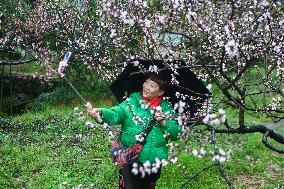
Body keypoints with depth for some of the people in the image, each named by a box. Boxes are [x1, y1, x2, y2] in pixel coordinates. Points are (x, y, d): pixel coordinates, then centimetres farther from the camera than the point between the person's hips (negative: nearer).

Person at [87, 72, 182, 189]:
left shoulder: (167, 109, 2)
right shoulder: (133, 101, -2)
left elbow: (176, 134, -1)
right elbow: (116, 114, -18)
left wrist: (164, 122, -18)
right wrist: (101, 113, -37)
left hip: (153, 162, 2)